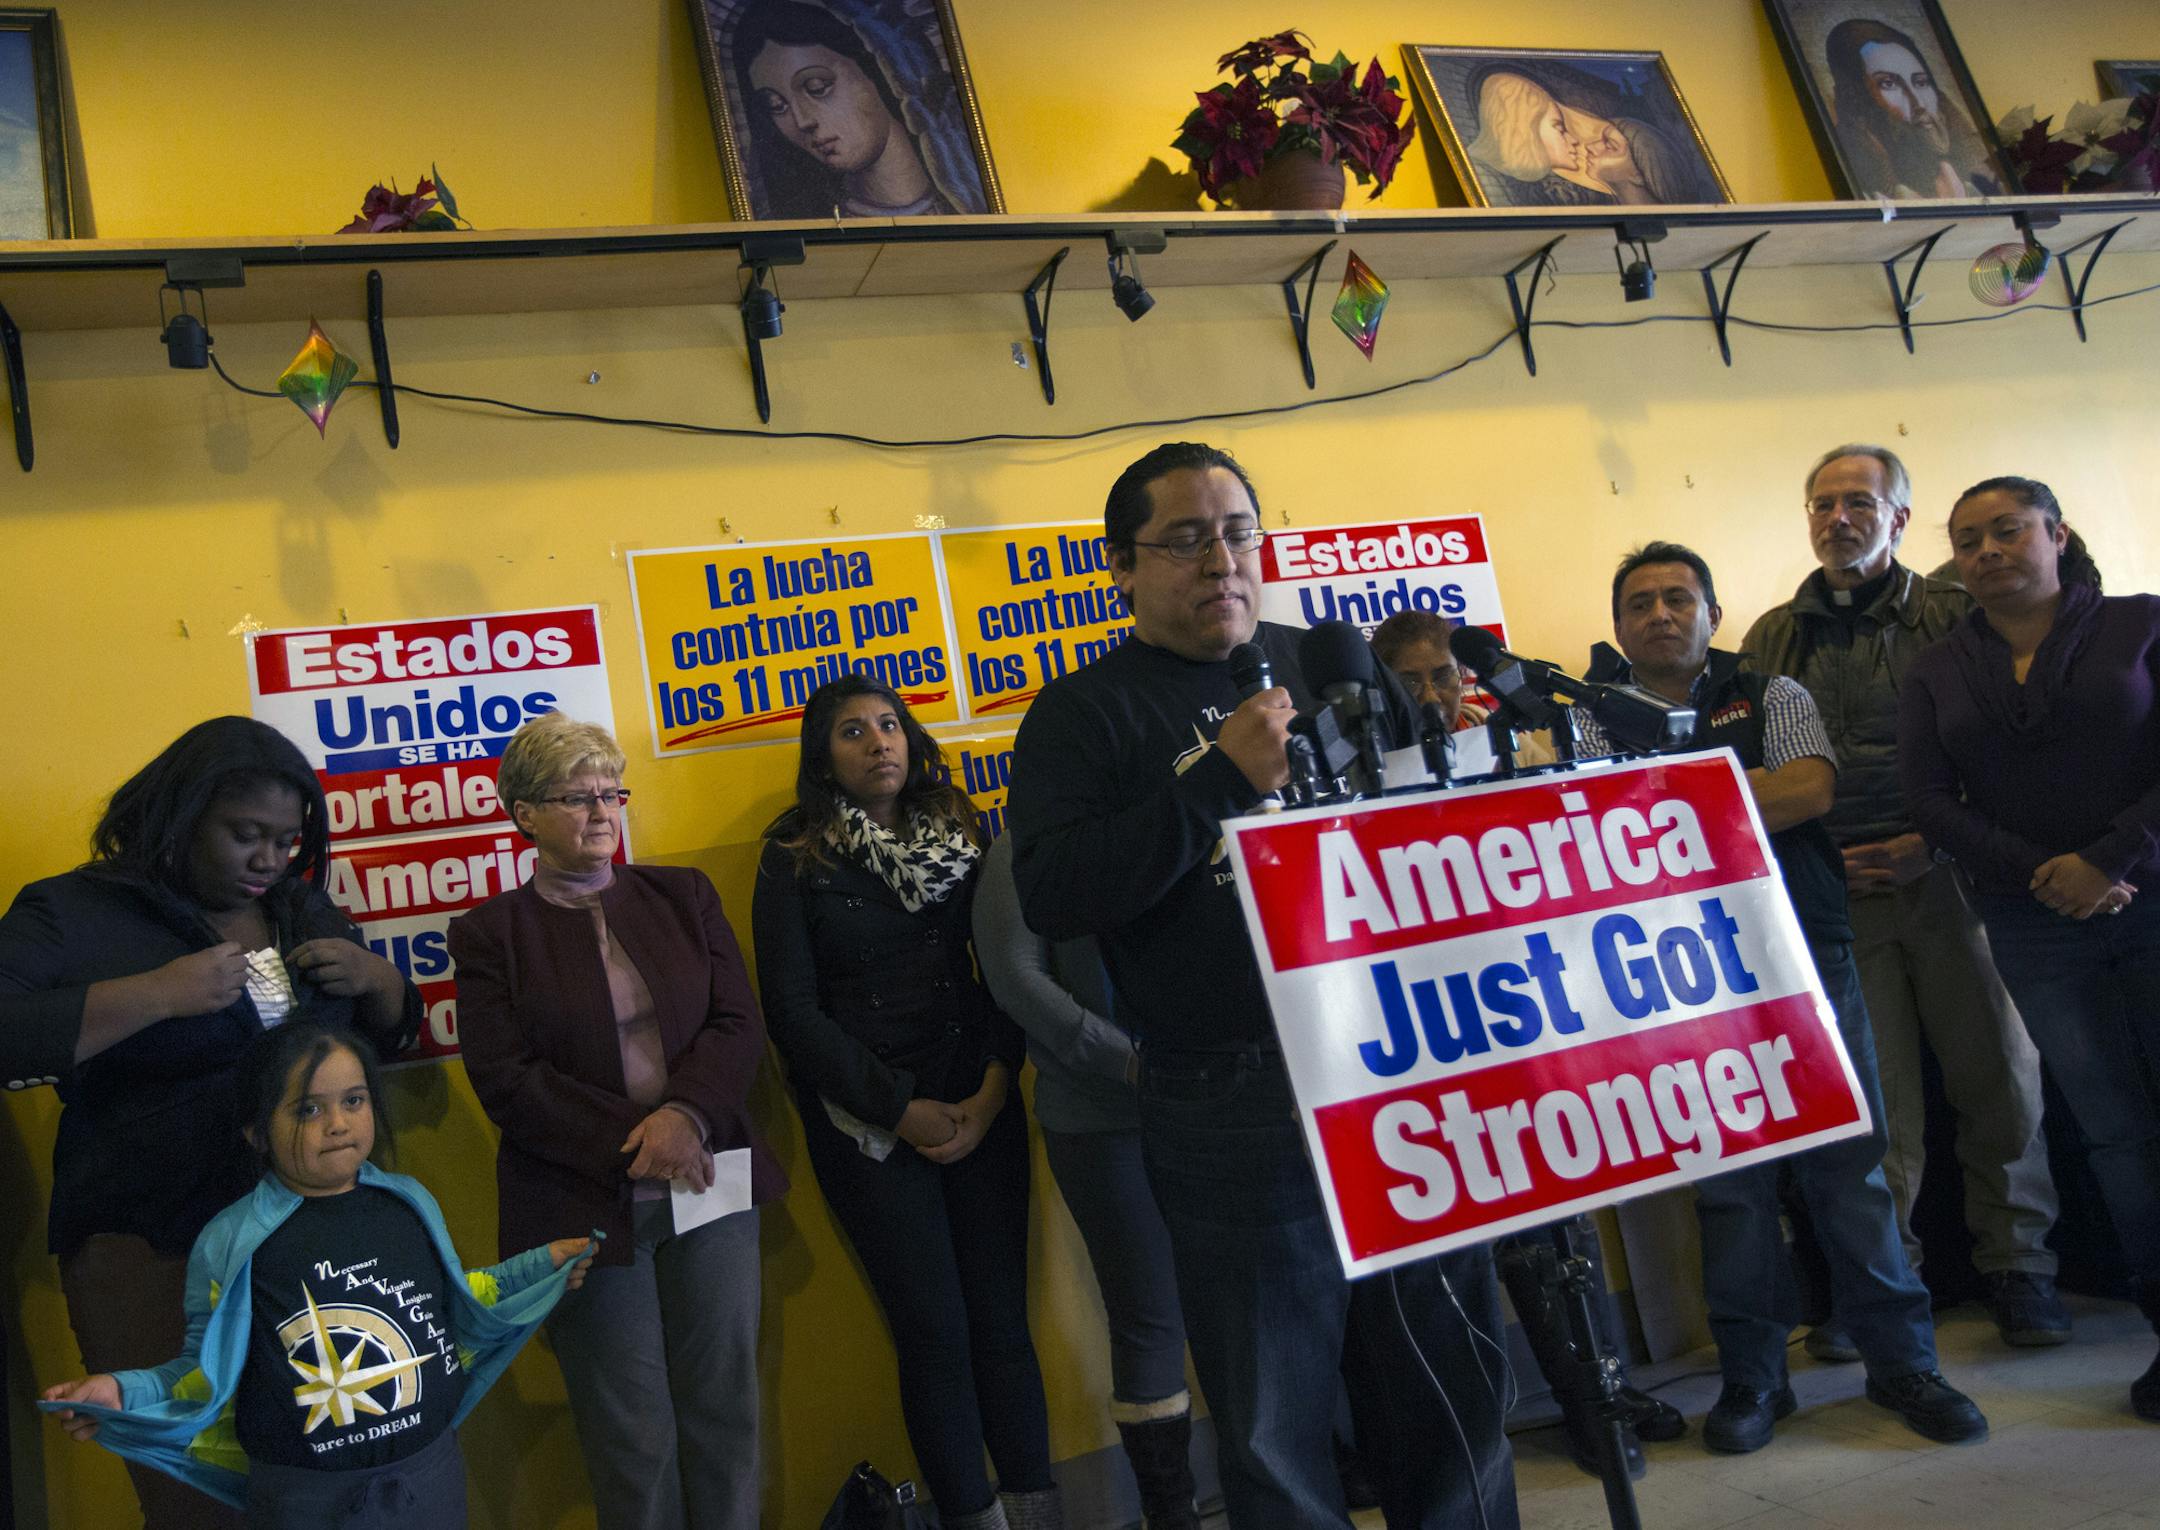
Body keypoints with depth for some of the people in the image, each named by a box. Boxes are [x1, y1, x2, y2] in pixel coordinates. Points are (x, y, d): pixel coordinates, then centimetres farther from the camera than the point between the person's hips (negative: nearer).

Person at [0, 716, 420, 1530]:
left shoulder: (306, 910, 10)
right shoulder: (73, 913, -6)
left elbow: (392, 1029, 17)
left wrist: (372, 976, -4)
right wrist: (157, 995, -24)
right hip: (155, 1256, -4)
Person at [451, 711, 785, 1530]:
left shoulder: (683, 895, 9)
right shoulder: (489, 932, 1)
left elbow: (738, 1023, 2)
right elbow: (506, 1079, -8)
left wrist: (686, 1114, -16)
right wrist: (631, 1145, -16)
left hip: (708, 1181, 3)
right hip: (587, 1208, -2)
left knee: (725, 1407, 9)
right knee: (632, 1434, 7)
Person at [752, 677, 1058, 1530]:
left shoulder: (962, 834, 8)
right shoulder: (795, 859, 0)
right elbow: (793, 1010, -4)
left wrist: (992, 1092, -7)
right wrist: (902, 1109, -8)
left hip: (979, 1105, 2)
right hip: (866, 1124, -2)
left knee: (1002, 1321, 0)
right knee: (934, 1332, -1)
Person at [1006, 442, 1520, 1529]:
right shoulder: (1084, 715, 1)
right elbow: (1049, 895, -14)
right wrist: (1220, 780, -18)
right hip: (1234, 1125, -4)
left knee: (1451, 1387, 16)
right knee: (1274, 1426, 8)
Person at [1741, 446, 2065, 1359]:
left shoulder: (1954, 618, 5)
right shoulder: (1773, 640, 11)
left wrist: (1936, 844, -9)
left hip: (1949, 876, 0)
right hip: (1837, 892, 1)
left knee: (1996, 1070, 3)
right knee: (1875, 1091, 1)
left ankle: (2015, 1263, 20)